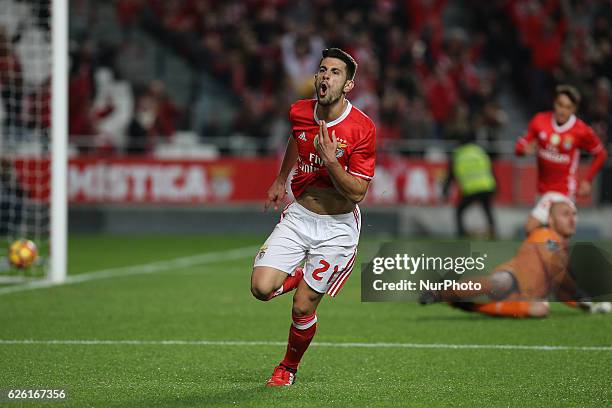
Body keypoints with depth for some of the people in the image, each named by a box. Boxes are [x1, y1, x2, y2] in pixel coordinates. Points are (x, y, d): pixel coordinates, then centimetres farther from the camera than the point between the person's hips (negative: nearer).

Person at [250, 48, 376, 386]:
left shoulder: (362, 129, -18)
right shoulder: (299, 113, -4)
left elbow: (356, 193, -17)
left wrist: (331, 160, -31)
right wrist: (280, 180, 34)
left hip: (337, 227, -4)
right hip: (298, 216, 4)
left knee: (302, 308, -4)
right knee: (261, 288, -15)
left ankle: (289, 367, 26)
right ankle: (300, 276, 21)